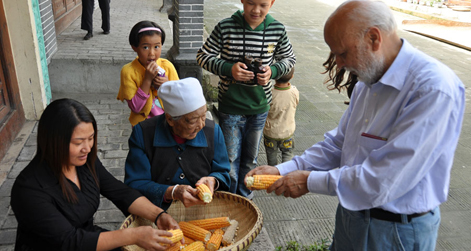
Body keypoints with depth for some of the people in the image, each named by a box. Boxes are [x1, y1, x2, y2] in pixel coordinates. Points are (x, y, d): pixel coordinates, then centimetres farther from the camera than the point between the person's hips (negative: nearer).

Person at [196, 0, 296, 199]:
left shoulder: (277, 30, -6)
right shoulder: (225, 27, -14)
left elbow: (289, 59, 7)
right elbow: (203, 56, -6)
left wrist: (273, 71, -14)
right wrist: (228, 68, -23)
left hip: (259, 108, 3)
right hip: (230, 106, -2)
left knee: (251, 156, 19)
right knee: (231, 156, 10)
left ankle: (245, 196, 42)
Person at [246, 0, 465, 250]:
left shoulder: (435, 89, -27)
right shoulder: (368, 81, 0)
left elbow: (384, 181, -29)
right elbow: (338, 143, 6)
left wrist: (310, 181, -19)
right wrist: (282, 170, -4)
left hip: (398, 231, -6)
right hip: (352, 210, 7)